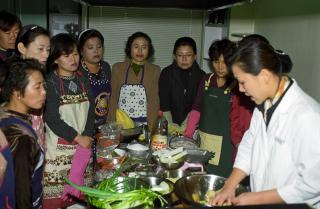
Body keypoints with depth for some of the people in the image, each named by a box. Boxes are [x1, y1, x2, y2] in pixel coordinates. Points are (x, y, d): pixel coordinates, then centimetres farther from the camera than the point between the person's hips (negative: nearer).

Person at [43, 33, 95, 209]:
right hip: (59, 146, -4)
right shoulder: (50, 83, -7)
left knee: (81, 194, 7)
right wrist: (78, 138, -11)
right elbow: (52, 118, -12)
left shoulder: (83, 80, 8)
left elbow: (91, 112, 5)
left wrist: (87, 138, -8)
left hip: (84, 143, 4)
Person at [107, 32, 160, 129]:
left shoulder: (155, 70, 2)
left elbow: (154, 101, -1)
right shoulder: (117, 68, 5)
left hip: (144, 124, -1)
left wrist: (151, 128, -10)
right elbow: (113, 99, 5)